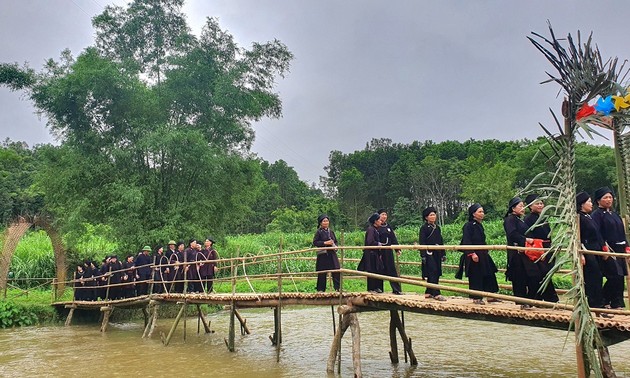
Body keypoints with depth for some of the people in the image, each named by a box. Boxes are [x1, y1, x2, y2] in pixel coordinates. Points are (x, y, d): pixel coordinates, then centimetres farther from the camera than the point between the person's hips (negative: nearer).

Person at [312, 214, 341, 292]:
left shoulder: (331, 231, 13)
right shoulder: (319, 232, -3)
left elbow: (335, 241, 21)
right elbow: (315, 242, -9)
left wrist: (335, 246, -1)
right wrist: (325, 243, -16)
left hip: (332, 254, 5)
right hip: (323, 254, -5)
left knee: (336, 271, -1)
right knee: (322, 273, 1)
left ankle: (338, 288, 5)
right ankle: (320, 289, 11)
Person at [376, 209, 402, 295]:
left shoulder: (388, 227, 14)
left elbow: (394, 238, 13)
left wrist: (397, 249, 6)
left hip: (388, 251, 5)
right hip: (379, 251, -4)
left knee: (392, 269, 2)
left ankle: (396, 289, 2)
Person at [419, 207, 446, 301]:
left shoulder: (437, 227, 16)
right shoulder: (424, 228, -4)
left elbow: (441, 241, 18)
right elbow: (422, 242, -10)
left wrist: (443, 254, 14)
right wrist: (423, 255, -17)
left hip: (437, 253, 7)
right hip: (429, 253, -7)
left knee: (437, 273, 8)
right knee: (433, 272, -12)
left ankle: (428, 293, 17)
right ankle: (436, 294, -12)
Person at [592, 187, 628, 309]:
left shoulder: (615, 214, 18)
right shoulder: (596, 215, -6)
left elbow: (622, 232, 21)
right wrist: (605, 247, -23)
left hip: (619, 250, 8)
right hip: (607, 250, -8)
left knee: (620, 277, 7)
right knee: (615, 276, -14)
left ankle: (617, 303, 15)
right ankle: (602, 300, -1)